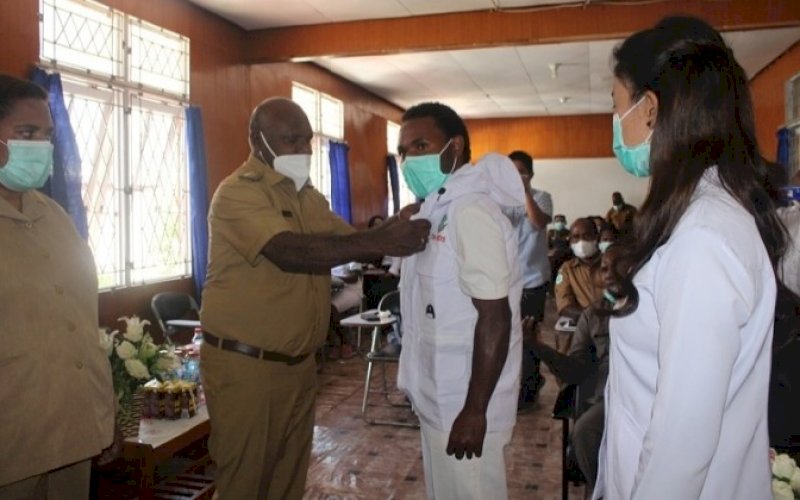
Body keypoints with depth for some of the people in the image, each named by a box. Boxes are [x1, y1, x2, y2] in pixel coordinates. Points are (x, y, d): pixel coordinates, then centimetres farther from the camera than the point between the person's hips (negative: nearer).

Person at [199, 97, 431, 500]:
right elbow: (289, 252, -30)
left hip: (299, 362, 7)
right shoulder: (238, 192, -16)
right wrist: (382, 242, -36)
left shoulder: (308, 195, 11)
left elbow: (350, 240, 7)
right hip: (244, 364, -7)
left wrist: (395, 231, -13)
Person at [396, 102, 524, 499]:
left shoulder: (471, 211, -21)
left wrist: (474, 410, -23)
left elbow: (495, 319, -25)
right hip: (438, 397, 9)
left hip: (464, 403, -9)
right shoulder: (434, 211, 10)